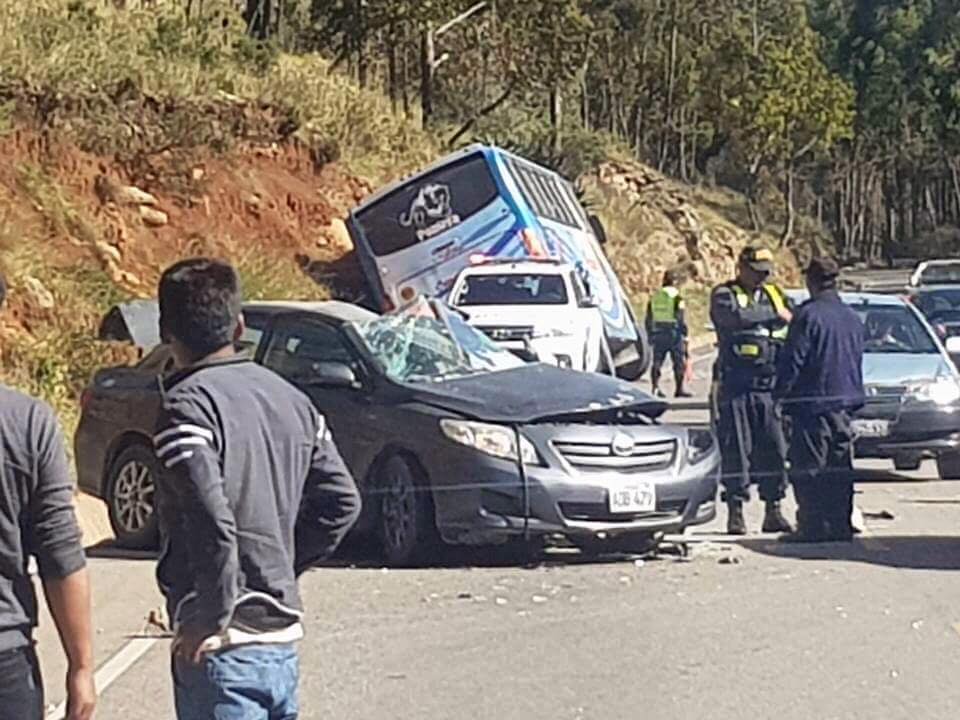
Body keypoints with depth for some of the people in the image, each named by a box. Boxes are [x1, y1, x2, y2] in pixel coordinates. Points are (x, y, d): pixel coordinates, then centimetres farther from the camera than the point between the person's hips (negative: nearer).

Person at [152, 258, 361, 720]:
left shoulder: (188, 405, -14)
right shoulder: (288, 398, 10)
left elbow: (212, 520, -23)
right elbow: (342, 501, 12)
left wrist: (210, 619, -14)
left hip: (224, 646, -8)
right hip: (284, 635, 8)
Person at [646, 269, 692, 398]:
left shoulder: (654, 297, 9)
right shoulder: (677, 297, -7)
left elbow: (648, 319, 12)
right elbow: (681, 319, -10)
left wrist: (650, 335, 19)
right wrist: (685, 335, -4)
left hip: (657, 334, 5)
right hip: (673, 333, -5)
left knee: (657, 362, 8)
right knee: (679, 362, 3)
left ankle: (656, 387, 1)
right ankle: (679, 388, 2)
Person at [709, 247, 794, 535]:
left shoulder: (775, 294, 17)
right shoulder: (724, 294, 0)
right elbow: (736, 316, -20)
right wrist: (773, 314, -11)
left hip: (769, 387, 5)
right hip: (735, 387, -4)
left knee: (774, 449, 3)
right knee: (736, 450, -3)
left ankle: (773, 511, 11)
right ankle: (735, 512, 4)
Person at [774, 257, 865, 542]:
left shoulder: (809, 315, -12)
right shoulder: (853, 319, 11)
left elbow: (792, 360, -13)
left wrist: (781, 393, -5)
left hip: (813, 402, -7)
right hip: (845, 402, 7)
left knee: (809, 468, -3)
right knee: (840, 468, 10)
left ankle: (813, 526, -5)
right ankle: (840, 525, 11)